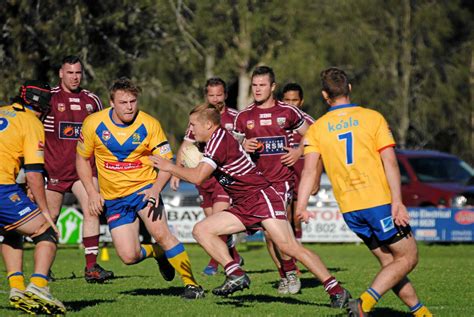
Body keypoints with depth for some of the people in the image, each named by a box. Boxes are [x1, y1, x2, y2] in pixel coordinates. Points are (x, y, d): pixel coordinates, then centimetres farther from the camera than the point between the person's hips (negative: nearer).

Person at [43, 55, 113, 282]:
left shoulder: (92, 100, 9)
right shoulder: (49, 98, -2)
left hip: (83, 167, 2)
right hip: (54, 168, -2)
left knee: (91, 210, -13)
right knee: (50, 217, 3)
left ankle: (91, 267, -13)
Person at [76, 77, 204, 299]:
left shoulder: (149, 125, -11)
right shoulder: (93, 124, -8)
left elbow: (167, 162, -8)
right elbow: (82, 158, 7)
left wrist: (156, 189, -26)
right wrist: (92, 192, -3)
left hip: (144, 189, -2)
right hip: (113, 198, 2)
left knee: (161, 233, -26)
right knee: (129, 256, -7)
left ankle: (191, 283, -15)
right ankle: (158, 253, 27)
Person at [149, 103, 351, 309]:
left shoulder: (219, 139, -13)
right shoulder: (214, 141, 17)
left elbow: (197, 177, -18)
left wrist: (169, 167, -7)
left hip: (262, 197, -10)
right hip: (243, 206, 10)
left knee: (289, 247, -20)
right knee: (201, 230, -1)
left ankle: (336, 290, -18)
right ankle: (236, 275, -11)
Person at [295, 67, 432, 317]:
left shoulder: (317, 128, 6)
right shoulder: (372, 117, 0)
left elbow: (310, 169, -7)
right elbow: (389, 161, -9)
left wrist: (301, 207, -14)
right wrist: (397, 201, -13)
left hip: (349, 209, 4)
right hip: (379, 201, -4)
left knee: (389, 262, 15)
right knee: (408, 257, 4)